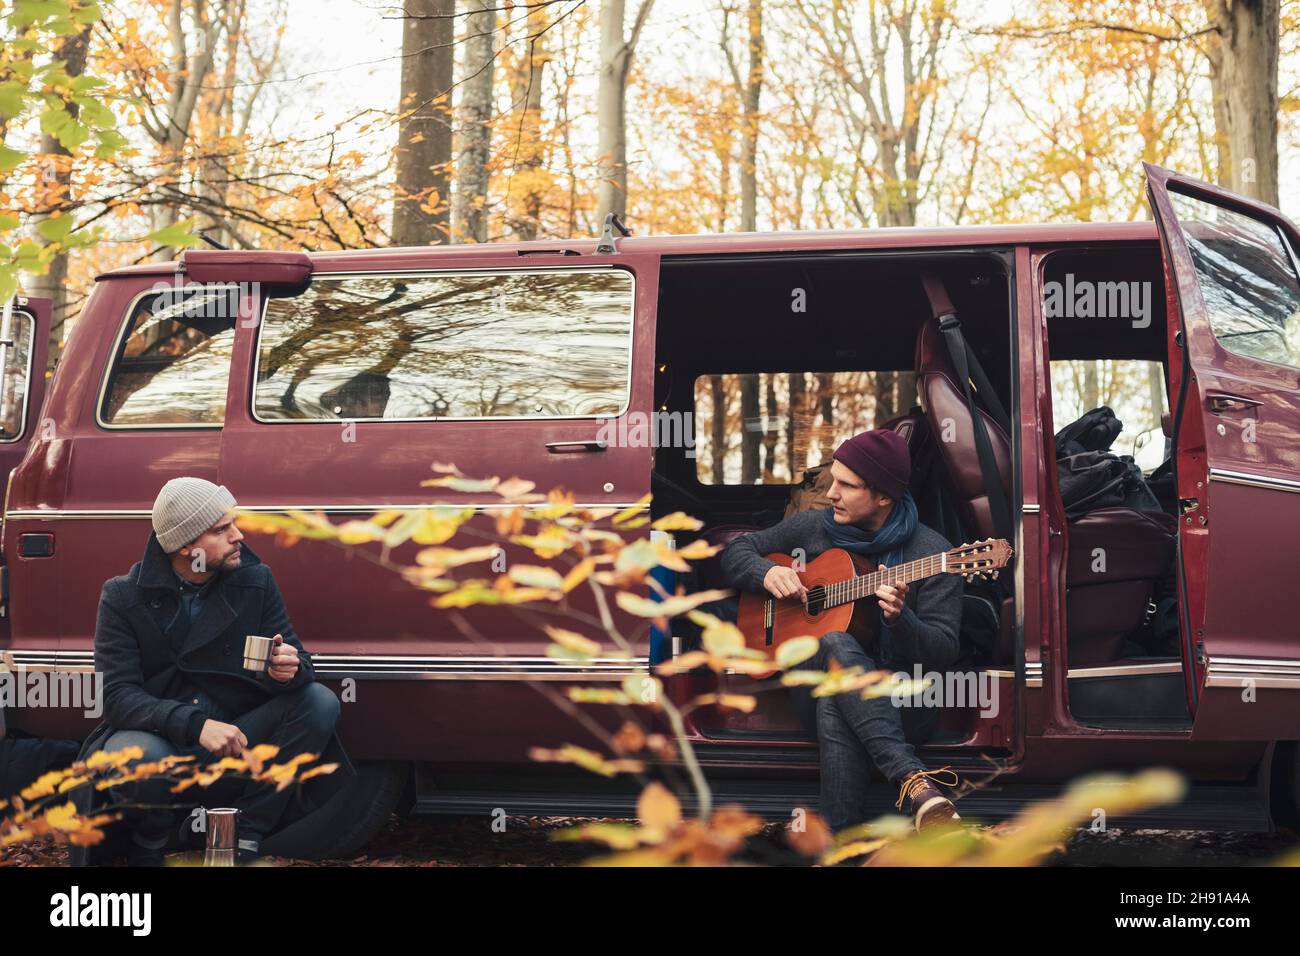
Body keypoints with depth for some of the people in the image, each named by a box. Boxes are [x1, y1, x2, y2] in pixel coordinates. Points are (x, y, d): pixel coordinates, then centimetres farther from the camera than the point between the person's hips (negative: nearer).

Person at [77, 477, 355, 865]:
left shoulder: (256, 581, 0)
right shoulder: (123, 596, -8)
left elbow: (296, 657, -2)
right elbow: (118, 695, -16)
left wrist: (291, 669, -29)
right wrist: (195, 725, -32)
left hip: (237, 735, 4)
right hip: (159, 737, -4)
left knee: (320, 702, -19)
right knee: (138, 758, -38)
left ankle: (246, 834, -11)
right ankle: (149, 842, -3)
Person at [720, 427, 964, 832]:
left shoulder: (931, 552, -6)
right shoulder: (813, 527, 7)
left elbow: (944, 652, -11)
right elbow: (735, 551, 19)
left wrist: (899, 618, -31)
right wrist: (767, 573, -4)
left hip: (901, 705, -3)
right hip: (814, 686, 3)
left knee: (833, 706, -39)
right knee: (834, 643, -36)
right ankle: (913, 779, -48)